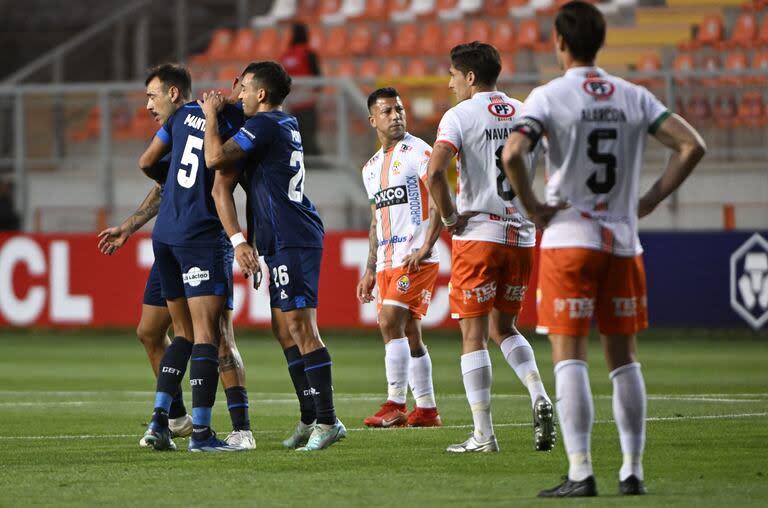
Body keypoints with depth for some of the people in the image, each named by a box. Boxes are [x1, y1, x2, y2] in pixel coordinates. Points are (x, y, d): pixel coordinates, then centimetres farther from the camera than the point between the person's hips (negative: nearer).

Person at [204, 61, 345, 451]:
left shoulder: (264, 125, -11)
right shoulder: (286, 124, 19)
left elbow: (215, 159, -16)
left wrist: (211, 116, 0)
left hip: (291, 241, -10)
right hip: (283, 241, 10)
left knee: (299, 326, -12)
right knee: (284, 327, 12)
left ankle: (327, 421, -15)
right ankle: (314, 417, 13)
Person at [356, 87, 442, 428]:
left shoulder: (418, 152, -5)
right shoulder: (371, 167, 18)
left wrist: (426, 247, -21)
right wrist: (370, 270, 19)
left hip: (415, 258, -8)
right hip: (386, 261, 8)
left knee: (390, 322, -17)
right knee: (408, 335, 8)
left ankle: (396, 405, -17)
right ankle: (426, 410, 12)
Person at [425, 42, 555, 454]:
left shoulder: (459, 116, -7)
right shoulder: (525, 114, 10)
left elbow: (435, 173, -20)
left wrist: (449, 218, -8)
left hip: (478, 234, -5)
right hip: (522, 234, 5)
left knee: (473, 334, 2)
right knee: (503, 327, 19)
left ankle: (483, 435, -1)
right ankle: (539, 397, -5)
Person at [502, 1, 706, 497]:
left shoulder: (549, 97, -7)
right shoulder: (634, 97, 6)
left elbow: (512, 153, -22)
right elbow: (692, 145, 0)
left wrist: (532, 207, -8)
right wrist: (650, 200, 6)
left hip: (568, 239, -4)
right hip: (623, 242, 4)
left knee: (569, 358, -3)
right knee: (624, 359, 11)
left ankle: (581, 472, -9)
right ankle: (633, 471, 11)